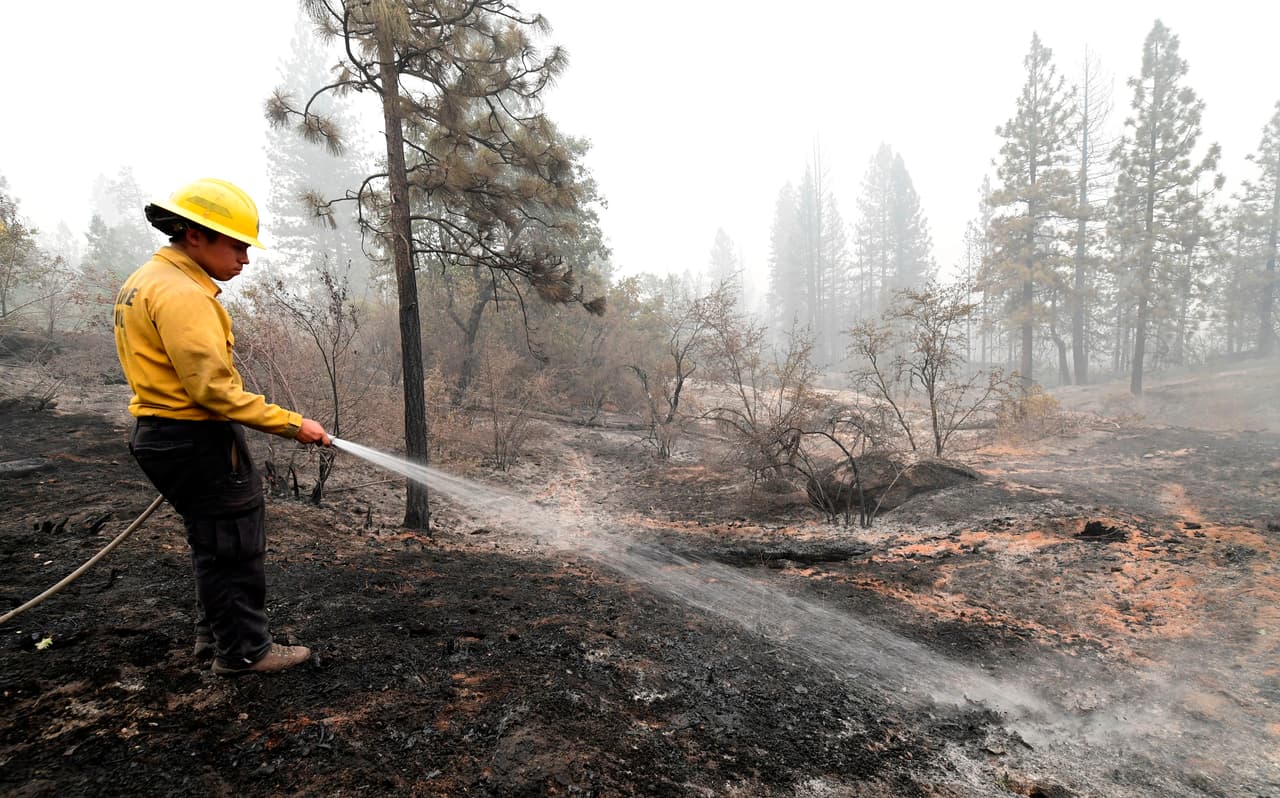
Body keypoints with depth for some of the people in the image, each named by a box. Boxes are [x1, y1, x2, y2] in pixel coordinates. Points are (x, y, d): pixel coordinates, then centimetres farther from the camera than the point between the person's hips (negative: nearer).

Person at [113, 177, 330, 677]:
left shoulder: (145, 281, 13)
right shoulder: (181, 293, -21)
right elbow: (214, 388, -26)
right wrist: (292, 424, -22)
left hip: (162, 431, 10)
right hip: (199, 441, -10)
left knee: (214, 543, 20)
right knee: (236, 546, 1)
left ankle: (214, 635, 33)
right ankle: (244, 651, 13)